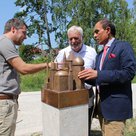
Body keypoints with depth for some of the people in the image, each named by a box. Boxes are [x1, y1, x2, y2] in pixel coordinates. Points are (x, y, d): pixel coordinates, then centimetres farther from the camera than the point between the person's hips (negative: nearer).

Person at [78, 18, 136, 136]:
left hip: (116, 105, -8)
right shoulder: (100, 55, 17)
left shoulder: (123, 46, -7)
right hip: (103, 105, 8)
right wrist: (85, 76, 0)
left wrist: (98, 74, -24)